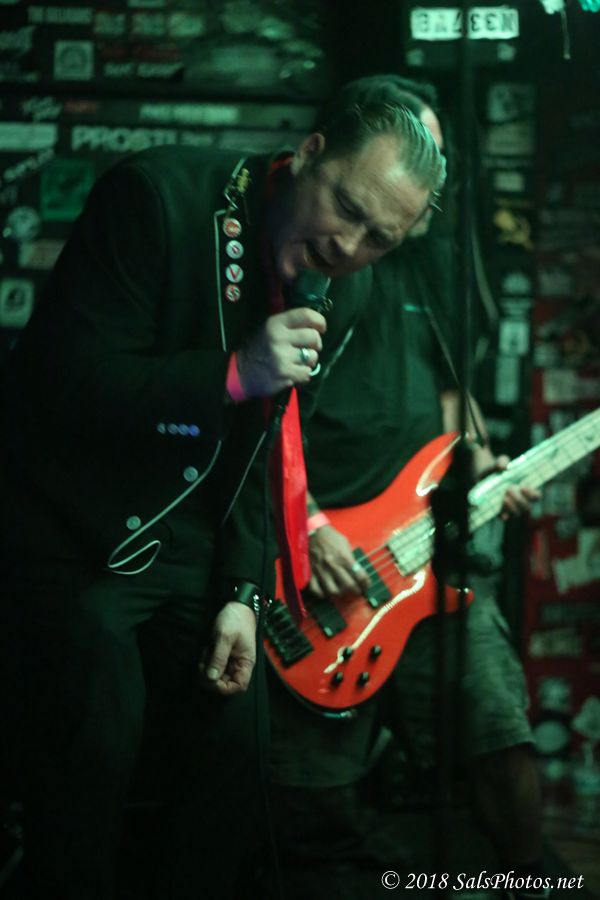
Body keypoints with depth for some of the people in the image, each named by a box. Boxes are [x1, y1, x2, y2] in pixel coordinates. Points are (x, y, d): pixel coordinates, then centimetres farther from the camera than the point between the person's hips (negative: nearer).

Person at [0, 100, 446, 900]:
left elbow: (250, 456, 11)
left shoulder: (321, 285, 2)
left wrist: (241, 593, 1)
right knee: (96, 751, -17)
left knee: (228, 755, 3)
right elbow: (72, 385, -25)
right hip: (68, 542, -6)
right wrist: (235, 375, -31)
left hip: (183, 551, 7)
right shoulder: (158, 197, -20)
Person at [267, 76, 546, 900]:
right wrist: (308, 525, -14)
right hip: (320, 555, -4)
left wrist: (480, 466, 4)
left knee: (501, 733, -6)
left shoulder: (431, 260, 14)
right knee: (312, 778, 1)